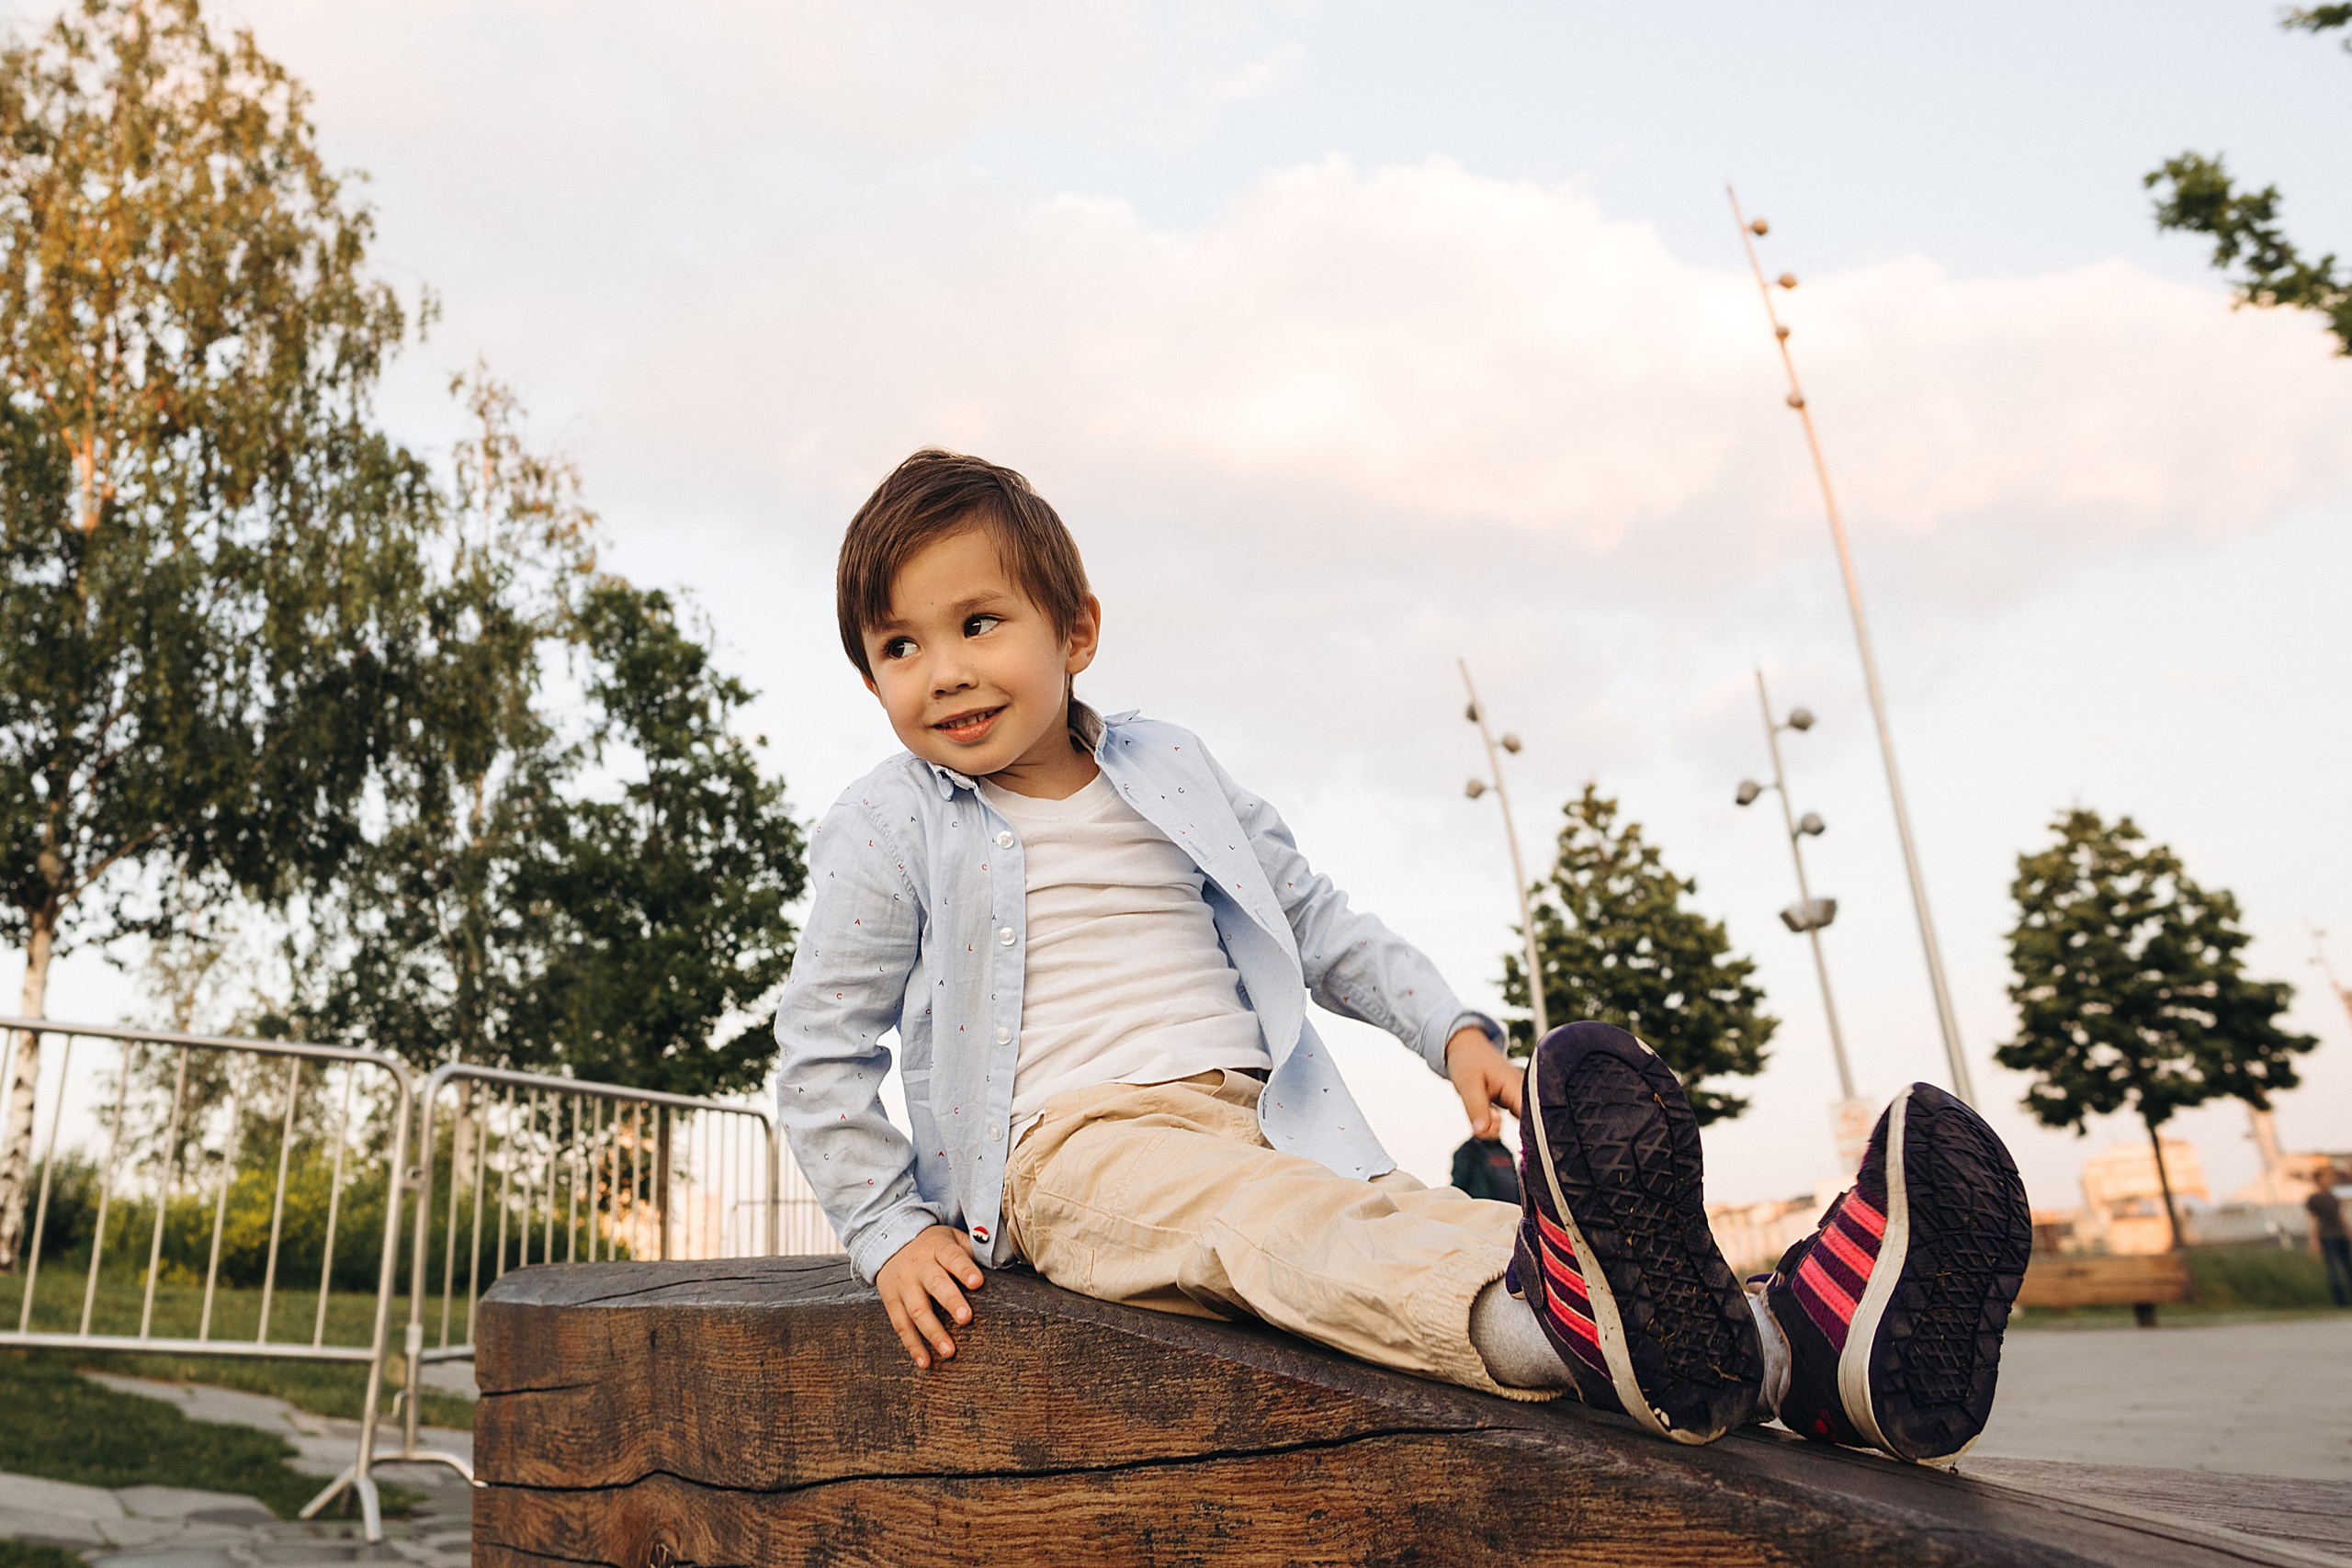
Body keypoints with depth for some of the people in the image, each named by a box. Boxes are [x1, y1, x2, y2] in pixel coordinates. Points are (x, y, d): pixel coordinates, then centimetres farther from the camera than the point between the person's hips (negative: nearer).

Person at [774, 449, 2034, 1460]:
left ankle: (1803, 1337, -43)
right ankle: (1569, 1326, -64)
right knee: (1279, 1222, -36)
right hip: (1077, 1148, -4)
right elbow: (823, 1059, 7)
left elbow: (1320, 924, 20)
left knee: (1419, 1221, -23)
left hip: (1257, 1125, 5)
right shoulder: (887, 832, 2)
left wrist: (1454, 1030, 6)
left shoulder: (1174, 781, 14)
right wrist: (891, 1231, -2)